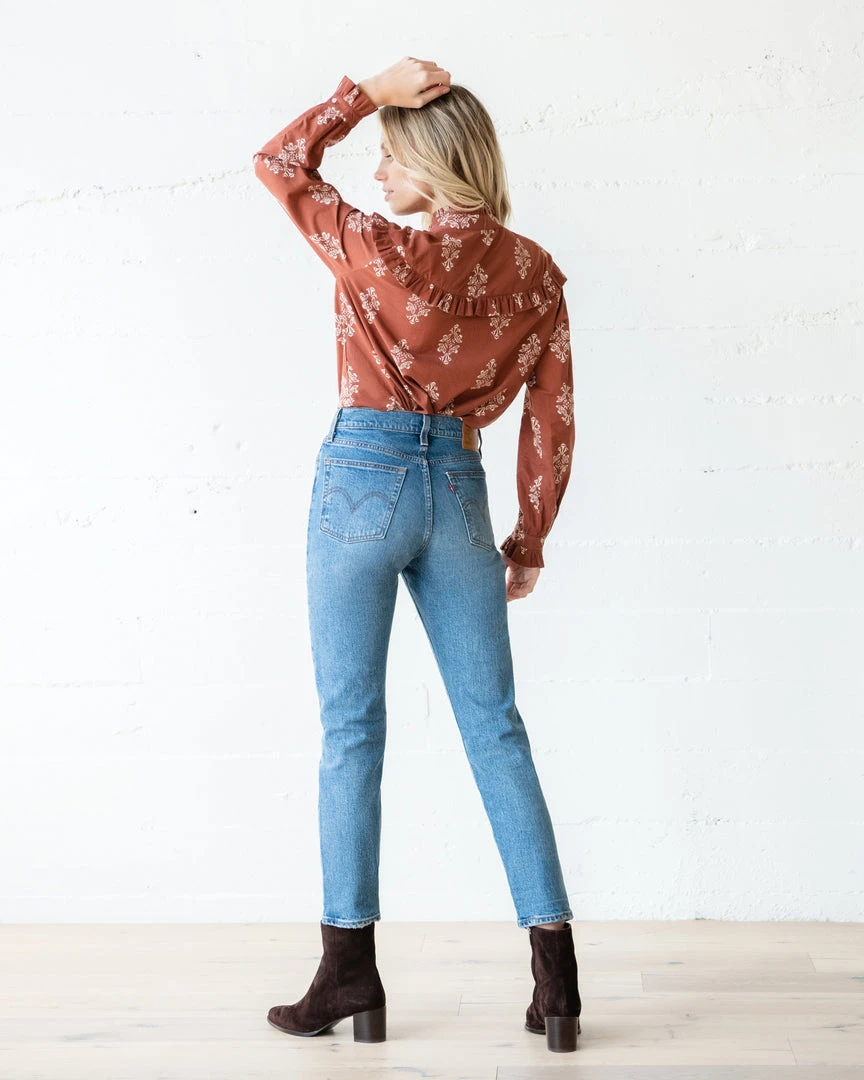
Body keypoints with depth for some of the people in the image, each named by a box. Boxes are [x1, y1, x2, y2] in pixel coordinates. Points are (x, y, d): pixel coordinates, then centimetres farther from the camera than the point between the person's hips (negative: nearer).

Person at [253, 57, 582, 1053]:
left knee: (351, 729, 3)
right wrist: (531, 538, 13)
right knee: (495, 728, 6)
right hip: (459, 491, 4)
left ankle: (351, 971, 8)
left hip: (362, 476, -4)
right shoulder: (535, 273, 4)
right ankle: (555, 973, 7)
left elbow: (277, 163, 6)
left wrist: (368, 92, 6)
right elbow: (552, 417, 6)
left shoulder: (380, 250, -8)